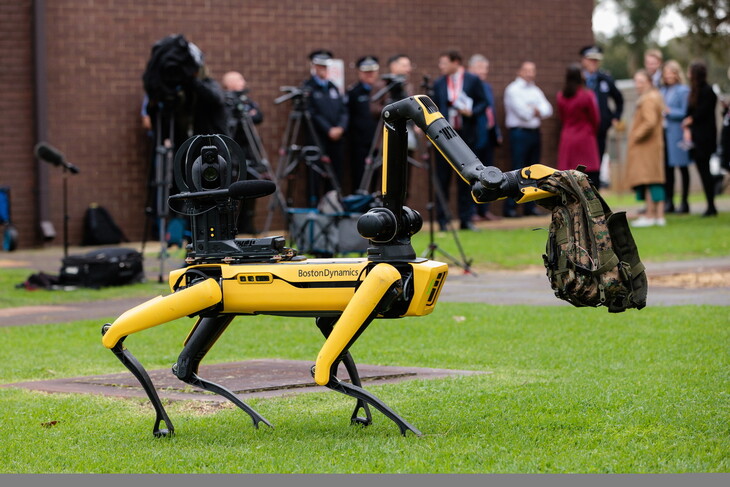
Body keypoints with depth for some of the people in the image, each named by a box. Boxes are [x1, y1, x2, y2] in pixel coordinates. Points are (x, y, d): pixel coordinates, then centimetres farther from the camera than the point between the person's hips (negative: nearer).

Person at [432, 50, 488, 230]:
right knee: (442, 179, 0)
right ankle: (442, 220, 4)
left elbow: (483, 103, 4)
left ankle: (466, 219, 10)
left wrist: (472, 112, -14)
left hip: (466, 134, -1)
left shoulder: (473, 80, 2)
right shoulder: (438, 83, 8)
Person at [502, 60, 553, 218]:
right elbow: (523, 113, -13)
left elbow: (548, 110, 7)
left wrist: (535, 110, -11)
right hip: (519, 132, -7)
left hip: (534, 133, 7)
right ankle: (509, 207, -8)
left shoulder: (536, 91, 18)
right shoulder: (513, 89, -4)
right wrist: (537, 111, 4)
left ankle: (529, 206, 12)